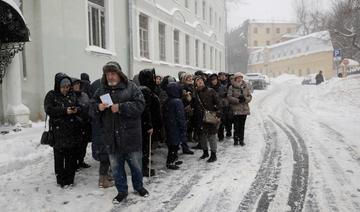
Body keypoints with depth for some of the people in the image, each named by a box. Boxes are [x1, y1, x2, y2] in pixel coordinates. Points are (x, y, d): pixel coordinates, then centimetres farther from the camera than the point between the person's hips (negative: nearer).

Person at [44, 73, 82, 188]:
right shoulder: (51, 95, -1)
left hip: (73, 130, 4)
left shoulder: (72, 95, 12)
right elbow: (49, 109, -12)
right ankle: (61, 180, 13)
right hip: (58, 131, -4)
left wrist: (76, 110, -5)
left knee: (72, 156, 7)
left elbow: (78, 107, 19)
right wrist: (65, 111, -21)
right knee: (60, 156, 1)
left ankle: (70, 179, 20)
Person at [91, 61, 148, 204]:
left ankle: (138, 186, 35)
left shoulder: (131, 87, -5)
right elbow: (92, 105, 14)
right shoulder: (101, 90, 8)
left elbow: (140, 105, -14)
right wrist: (98, 107, -10)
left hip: (130, 135, -3)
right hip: (112, 136, 3)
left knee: (135, 164, 12)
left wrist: (121, 107, -23)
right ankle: (122, 191, 30)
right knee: (116, 166, 13)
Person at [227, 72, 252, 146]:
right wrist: (238, 100, -18)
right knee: (236, 125, -4)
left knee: (242, 125, 7)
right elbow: (229, 97, -7)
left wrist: (245, 99, -13)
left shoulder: (245, 86, 8)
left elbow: (250, 96, 8)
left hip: (244, 109, 3)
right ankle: (236, 140, 8)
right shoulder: (231, 87, -1)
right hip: (235, 109, -3)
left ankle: (241, 140, 17)